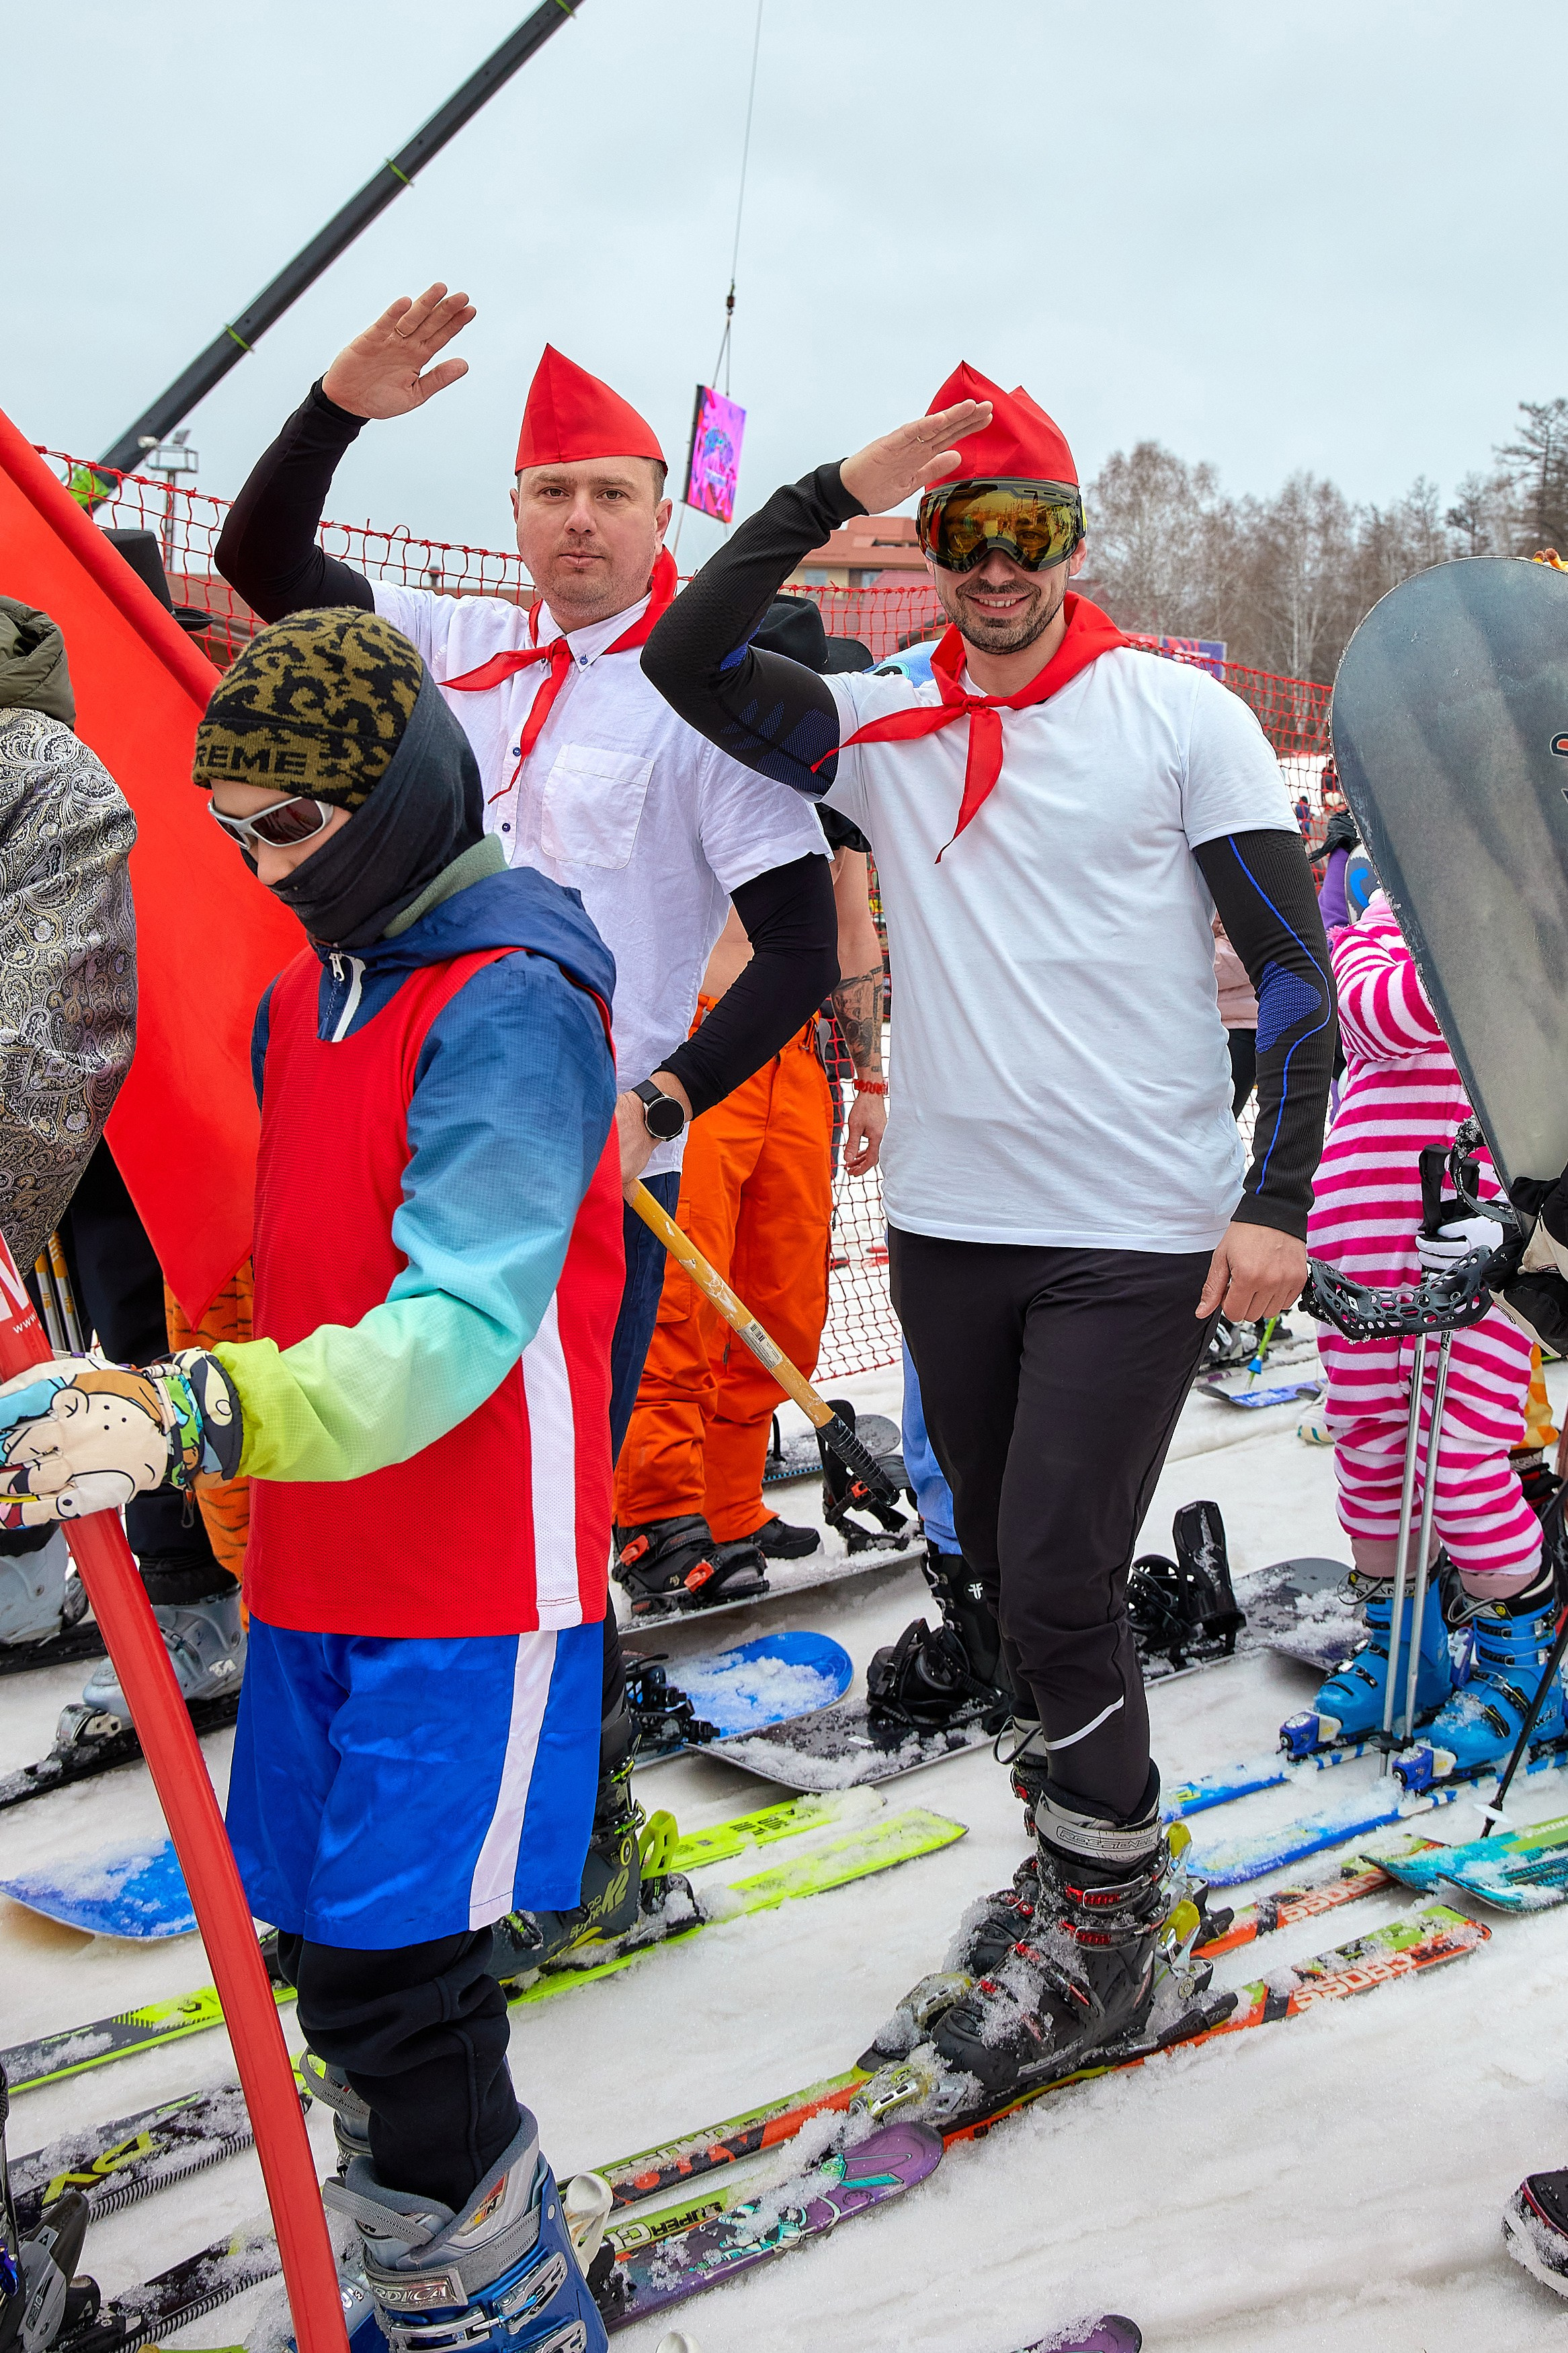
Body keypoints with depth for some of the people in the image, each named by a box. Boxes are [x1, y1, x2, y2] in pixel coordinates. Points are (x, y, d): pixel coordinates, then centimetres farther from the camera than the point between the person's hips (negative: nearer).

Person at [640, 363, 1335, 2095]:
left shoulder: (1180, 713, -2)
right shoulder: (884, 734, 7)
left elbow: (1292, 961, -3)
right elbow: (684, 663, -4)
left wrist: (1277, 1201, -11)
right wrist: (837, 492, -8)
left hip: (1141, 1236, -4)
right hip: (947, 1227, 5)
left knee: (1057, 1581, -6)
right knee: (1004, 1569, 14)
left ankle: (1102, 1934, 14)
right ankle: (1086, 1848, 36)